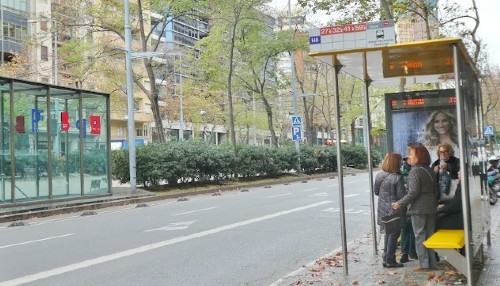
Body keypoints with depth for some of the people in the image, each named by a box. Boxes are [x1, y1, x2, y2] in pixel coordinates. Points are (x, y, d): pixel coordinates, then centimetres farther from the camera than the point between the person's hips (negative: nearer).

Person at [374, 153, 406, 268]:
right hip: (395, 210, -6)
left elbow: (376, 191, 10)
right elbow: (401, 196, -17)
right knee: (394, 234, 6)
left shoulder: (379, 176, -1)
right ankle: (390, 260, 9)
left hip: (383, 210, 6)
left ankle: (386, 258, 23)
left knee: (388, 234, 19)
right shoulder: (397, 178, -19)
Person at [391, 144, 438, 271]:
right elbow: (435, 190, 15)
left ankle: (424, 264, -1)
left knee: (420, 236, -2)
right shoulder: (430, 170, 11)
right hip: (431, 208, 8)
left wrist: (400, 204, -15)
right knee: (430, 235, 13)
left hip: (418, 208, -8)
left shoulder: (415, 171, -14)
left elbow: (413, 192, -20)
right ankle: (432, 263, 16)